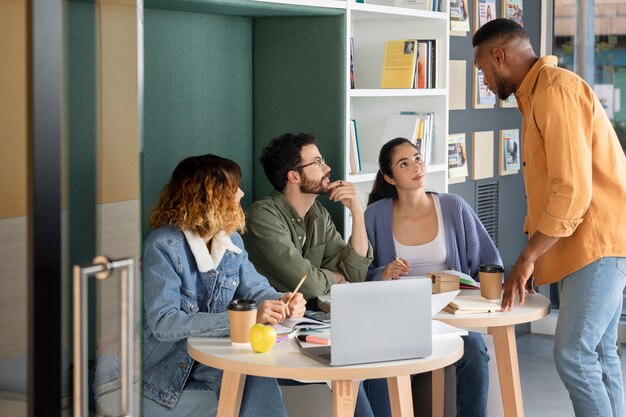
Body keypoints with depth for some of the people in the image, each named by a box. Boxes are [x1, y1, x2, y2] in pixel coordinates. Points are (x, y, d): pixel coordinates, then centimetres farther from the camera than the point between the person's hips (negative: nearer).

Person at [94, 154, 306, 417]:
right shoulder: (163, 245, -19)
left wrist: (280, 302, -15)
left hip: (206, 366, 6)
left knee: (260, 381, -22)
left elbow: (255, 289, 11)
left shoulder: (231, 241, 5)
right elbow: (163, 323, -28)